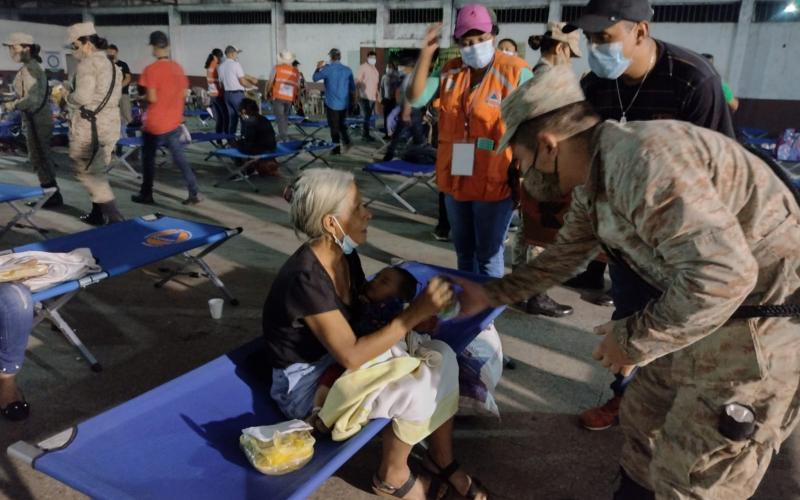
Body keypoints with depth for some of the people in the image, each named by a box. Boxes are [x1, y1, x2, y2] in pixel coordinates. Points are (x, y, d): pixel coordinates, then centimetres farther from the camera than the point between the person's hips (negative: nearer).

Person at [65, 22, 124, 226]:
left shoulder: (87, 63, -12)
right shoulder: (113, 65, 14)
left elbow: (82, 97, -21)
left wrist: (68, 98, 0)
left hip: (88, 126, -8)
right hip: (110, 125, 9)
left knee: (86, 171, -1)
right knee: (97, 171, 16)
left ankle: (113, 215, -8)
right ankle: (99, 214, 22)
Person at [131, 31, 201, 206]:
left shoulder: (151, 69, -15)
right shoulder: (178, 67, 4)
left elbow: (152, 98, -18)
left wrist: (143, 97, 2)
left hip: (154, 124, -5)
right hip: (174, 122, 5)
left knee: (148, 159, 11)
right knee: (179, 157, 8)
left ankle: (146, 195, 21)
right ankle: (194, 193, 2)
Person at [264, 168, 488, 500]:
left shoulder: (345, 255, -5)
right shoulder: (305, 279, -30)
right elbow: (352, 356, -31)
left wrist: (412, 316, -13)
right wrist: (415, 313, -32)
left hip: (338, 358, 8)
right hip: (306, 383, -8)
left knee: (442, 355, -7)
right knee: (417, 388, -24)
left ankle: (442, 460, 10)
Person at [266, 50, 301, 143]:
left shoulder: (277, 68, -1)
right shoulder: (296, 71, 7)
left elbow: (270, 82, -1)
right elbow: (298, 87, 9)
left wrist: (266, 93, 14)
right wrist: (297, 98, 21)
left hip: (278, 97, -3)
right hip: (289, 98, 3)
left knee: (280, 117, -1)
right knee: (285, 117, 16)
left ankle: (283, 137, -7)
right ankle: (285, 135, 18)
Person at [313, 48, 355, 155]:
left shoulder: (327, 69, -11)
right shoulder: (347, 70, -1)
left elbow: (315, 78, 3)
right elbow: (352, 87, 7)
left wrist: (318, 68, 19)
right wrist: (352, 100, 22)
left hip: (332, 103, -3)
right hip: (344, 104, 3)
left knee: (334, 126, 7)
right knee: (343, 125, 19)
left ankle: (337, 148, 12)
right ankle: (346, 141, 3)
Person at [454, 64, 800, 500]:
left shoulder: (640, 159, -28)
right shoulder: (594, 179, 5)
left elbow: (721, 273, -34)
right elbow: (563, 257, 19)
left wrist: (634, 339, -22)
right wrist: (490, 295, 22)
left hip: (761, 323, -9)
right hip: (711, 313, 9)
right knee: (641, 422, 21)